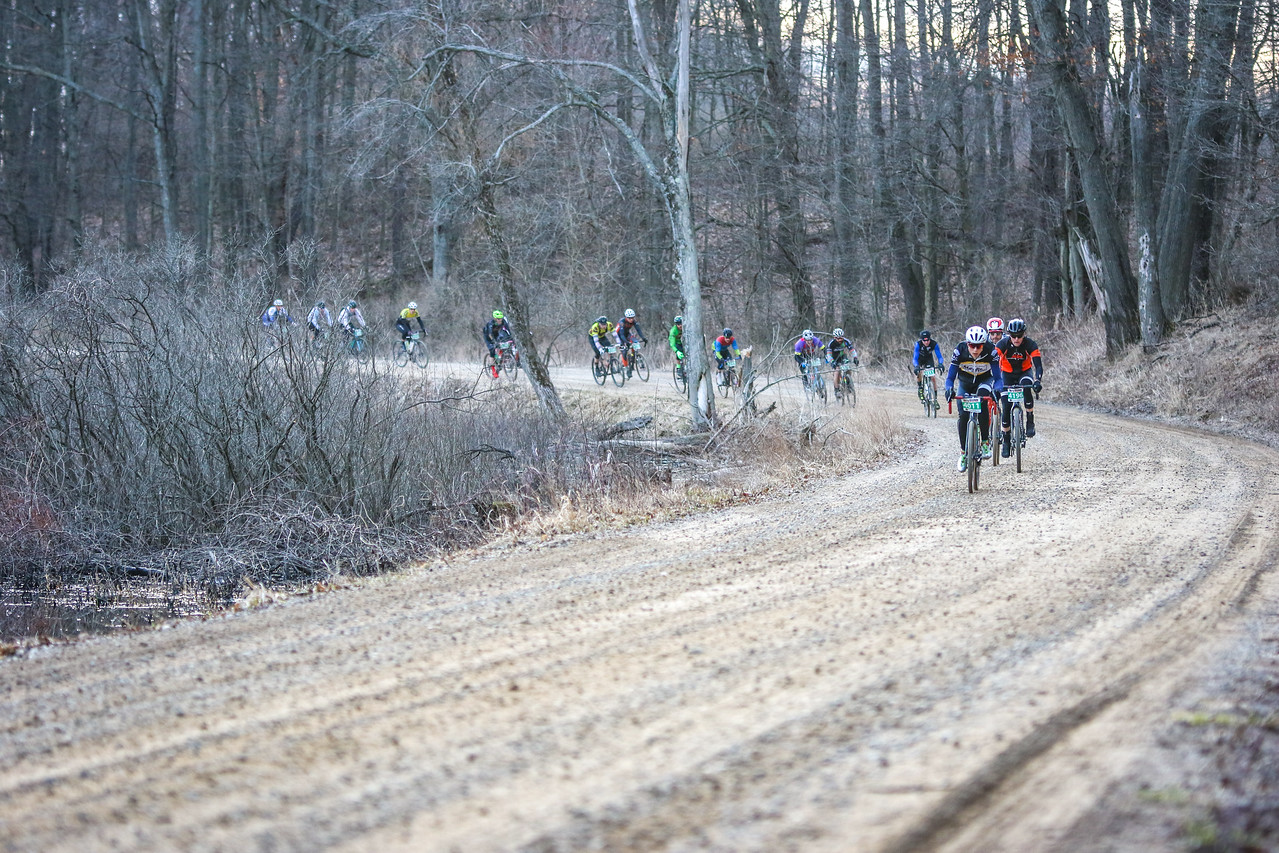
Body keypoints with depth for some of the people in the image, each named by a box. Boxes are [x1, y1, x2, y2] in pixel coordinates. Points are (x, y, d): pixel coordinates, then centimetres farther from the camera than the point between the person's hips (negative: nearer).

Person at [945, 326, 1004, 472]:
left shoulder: (991, 352, -29)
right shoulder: (959, 352, -27)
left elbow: (997, 377, -26)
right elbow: (950, 376, -23)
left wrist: (997, 390, -48)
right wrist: (949, 389, -45)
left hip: (984, 381, -2)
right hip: (965, 383, 2)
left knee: (982, 403, -32)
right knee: (963, 415, -13)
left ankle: (985, 442, -20)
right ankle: (963, 452, 5)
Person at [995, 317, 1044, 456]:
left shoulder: (1030, 345, -24)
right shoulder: (1003, 344, -23)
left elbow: (1038, 365, -29)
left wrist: (1037, 381, -48)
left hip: (1025, 372, -1)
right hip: (1007, 374, 1)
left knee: (1026, 385, -36)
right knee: (1006, 407, -10)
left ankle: (1030, 421, -24)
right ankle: (1006, 440, 5)